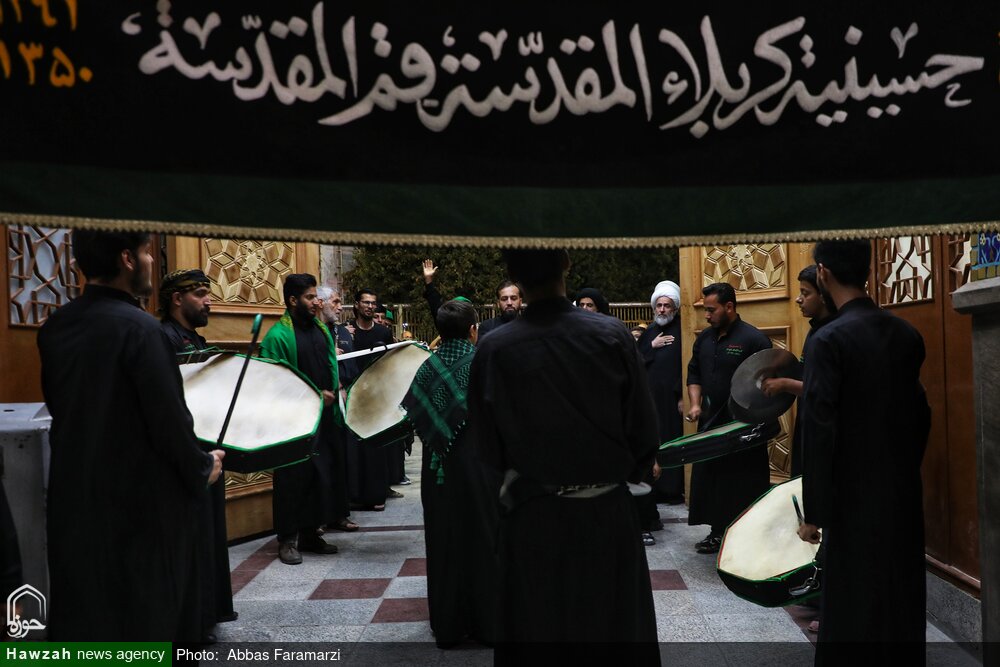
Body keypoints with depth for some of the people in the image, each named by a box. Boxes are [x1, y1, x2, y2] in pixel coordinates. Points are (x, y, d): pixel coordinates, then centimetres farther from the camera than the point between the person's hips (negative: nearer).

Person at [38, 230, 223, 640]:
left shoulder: (54, 327, 2)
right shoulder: (139, 328, -21)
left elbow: (60, 407, 13)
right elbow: (169, 419, -21)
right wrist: (202, 468, -3)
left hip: (75, 497, 7)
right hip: (142, 502, -7)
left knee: (80, 618, 18)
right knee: (149, 618, 9)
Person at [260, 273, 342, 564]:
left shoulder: (321, 329, 12)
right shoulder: (278, 335, -11)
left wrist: (337, 387, 4)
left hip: (324, 416, 7)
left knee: (321, 474, 10)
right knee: (293, 478, 1)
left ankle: (310, 533, 23)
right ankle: (287, 540, 12)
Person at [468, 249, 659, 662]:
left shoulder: (494, 349, -13)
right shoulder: (612, 336, -13)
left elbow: (487, 446, -4)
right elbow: (645, 430, -7)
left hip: (532, 519, 0)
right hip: (607, 515, 1)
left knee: (535, 631, 17)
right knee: (617, 628, 18)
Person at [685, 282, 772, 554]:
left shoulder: (753, 339, -12)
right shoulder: (704, 338, 10)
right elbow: (694, 373, 18)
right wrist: (695, 404, 4)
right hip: (710, 425, 7)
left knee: (744, 487, 1)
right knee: (710, 481, 13)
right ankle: (718, 532, 27)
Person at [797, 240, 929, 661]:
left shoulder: (829, 341, -16)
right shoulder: (907, 334, 3)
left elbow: (819, 433, -18)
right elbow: (921, 414, 11)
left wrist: (814, 513, -12)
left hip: (856, 496, -6)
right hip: (905, 493, 6)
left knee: (853, 607, 4)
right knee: (903, 600, 16)